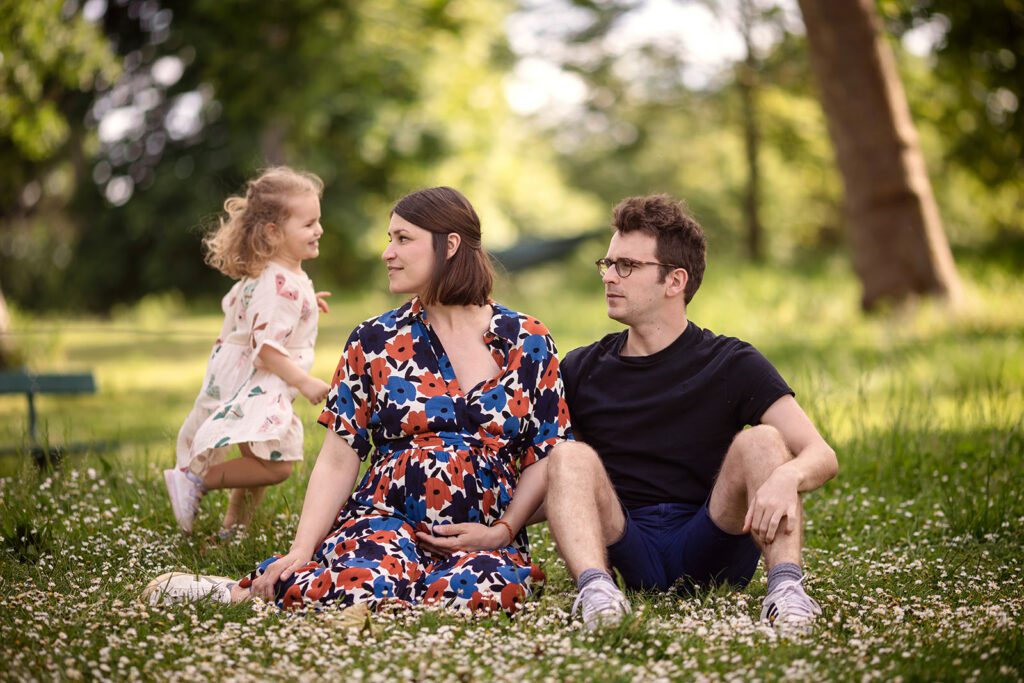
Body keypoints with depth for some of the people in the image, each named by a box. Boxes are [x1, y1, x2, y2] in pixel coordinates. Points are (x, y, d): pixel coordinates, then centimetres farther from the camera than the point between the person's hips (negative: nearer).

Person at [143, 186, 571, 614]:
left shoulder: (526, 342, 7)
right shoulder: (374, 342, 8)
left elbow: (546, 458, 7)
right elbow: (337, 461, 5)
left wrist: (501, 532, -9)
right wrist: (302, 549, -8)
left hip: (486, 538, 1)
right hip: (387, 519, -1)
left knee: (490, 589, -37)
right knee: (373, 585, -39)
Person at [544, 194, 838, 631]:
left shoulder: (733, 366, 3)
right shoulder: (582, 370, 11)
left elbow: (822, 456, -8)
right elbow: (544, 482, 13)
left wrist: (787, 476, -32)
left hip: (712, 549, -2)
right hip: (629, 555, 2)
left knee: (761, 440, -20)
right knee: (570, 457, -21)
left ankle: (786, 587, -37)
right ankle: (595, 587, -46)